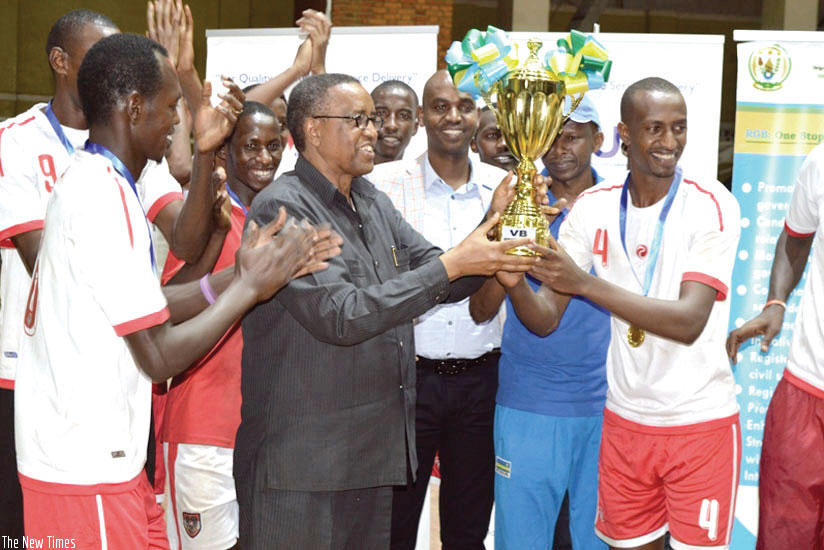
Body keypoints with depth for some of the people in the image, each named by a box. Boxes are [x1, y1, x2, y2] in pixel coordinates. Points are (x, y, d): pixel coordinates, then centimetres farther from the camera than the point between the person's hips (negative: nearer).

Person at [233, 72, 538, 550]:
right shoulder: (282, 207, -14)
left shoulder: (375, 204, 13)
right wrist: (452, 264, -22)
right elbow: (340, 315, -23)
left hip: (374, 453, 8)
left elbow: (443, 284, 12)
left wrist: (494, 234, -7)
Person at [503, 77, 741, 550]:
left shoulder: (712, 205, -13)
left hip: (702, 424, -3)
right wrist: (514, 280, -26)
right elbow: (545, 319, -4)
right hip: (625, 419, 3)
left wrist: (585, 283, -31)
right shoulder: (594, 207, -2)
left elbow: (689, 321, -24)